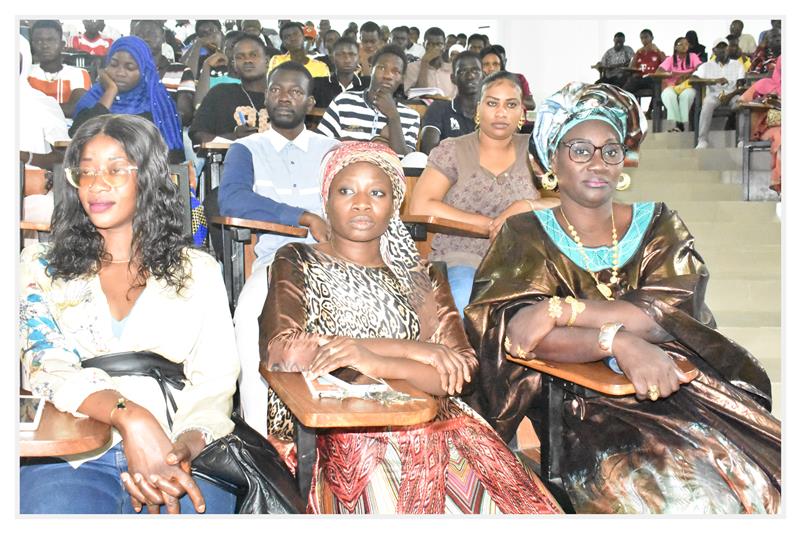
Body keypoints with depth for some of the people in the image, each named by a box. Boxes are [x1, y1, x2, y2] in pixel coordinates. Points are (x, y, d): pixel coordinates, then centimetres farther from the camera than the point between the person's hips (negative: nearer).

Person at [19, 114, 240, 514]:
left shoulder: (198, 270, 13)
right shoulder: (41, 266, 14)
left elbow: (216, 381, 4)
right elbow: (44, 364, -3)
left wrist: (190, 442, -19)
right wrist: (130, 418, -22)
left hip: (178, 453, 0)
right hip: (71, 455, 0)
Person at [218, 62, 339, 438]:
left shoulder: (333, 149, 24)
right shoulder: (246, 149, 18)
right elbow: (231, 199, -5)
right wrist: (306, 218, -12)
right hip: (275, 258, -1)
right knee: (250, 312, -36)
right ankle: (258, 436, -28)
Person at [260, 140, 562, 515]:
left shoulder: (421, 277, 17)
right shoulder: (298, 263, 10)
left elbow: (460, 370, 2)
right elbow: (281, 354, -9)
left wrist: (378, 363, -18)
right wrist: (411, 349, -9)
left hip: (426, 425, 3)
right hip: (335, 429, -2)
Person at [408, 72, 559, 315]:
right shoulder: (452, 151, 6)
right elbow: (419, 207, -7)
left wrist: (527, 207, -11)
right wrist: (489, 223, -9)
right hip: (461, 259, -2)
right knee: (467, 294, -35)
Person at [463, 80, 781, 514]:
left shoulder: (658, 225, 11)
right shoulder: (526, 235, 4)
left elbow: (671, 316, -7)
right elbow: (518, 336, -11)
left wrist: (559, 310, -18)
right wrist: (619, 341, -26)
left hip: (687, 391, 3)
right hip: (584, 408, -3)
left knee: (759, 476, -21)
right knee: (654, 491, -30)